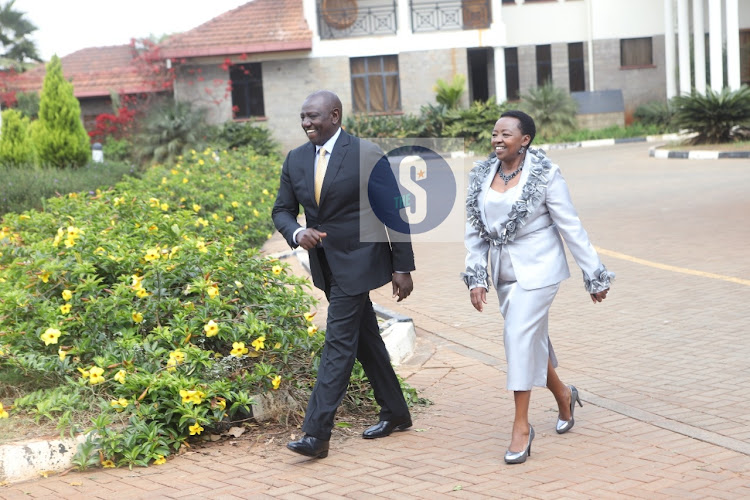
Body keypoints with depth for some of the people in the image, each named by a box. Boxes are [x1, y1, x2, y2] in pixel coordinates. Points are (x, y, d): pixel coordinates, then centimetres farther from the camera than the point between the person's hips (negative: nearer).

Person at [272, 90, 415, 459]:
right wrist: (297, 233, -14)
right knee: (365, 338, 17)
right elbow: (282, 211, 9)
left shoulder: (367, 156, -12)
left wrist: (402, 268, -9)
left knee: (339, 343, -10)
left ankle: (316, 434, -10)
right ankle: (395, 412, 31)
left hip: (357, 261, -7)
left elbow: (394, 213, -9)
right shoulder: (296, 160, 4)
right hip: (325, 264, 7)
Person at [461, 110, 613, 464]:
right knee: (532, 338, 15)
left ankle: (521, 426, -4)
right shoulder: (481, 176, 2)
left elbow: (571, 227, -9)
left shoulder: (545, 175, -11)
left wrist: (594, 276, -5)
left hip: (538, 268, -6)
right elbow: (475, 230, 6)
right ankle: (562, 395, 41)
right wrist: (476, 278, 0)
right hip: (504, 271, 6)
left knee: (519, 336, -13)